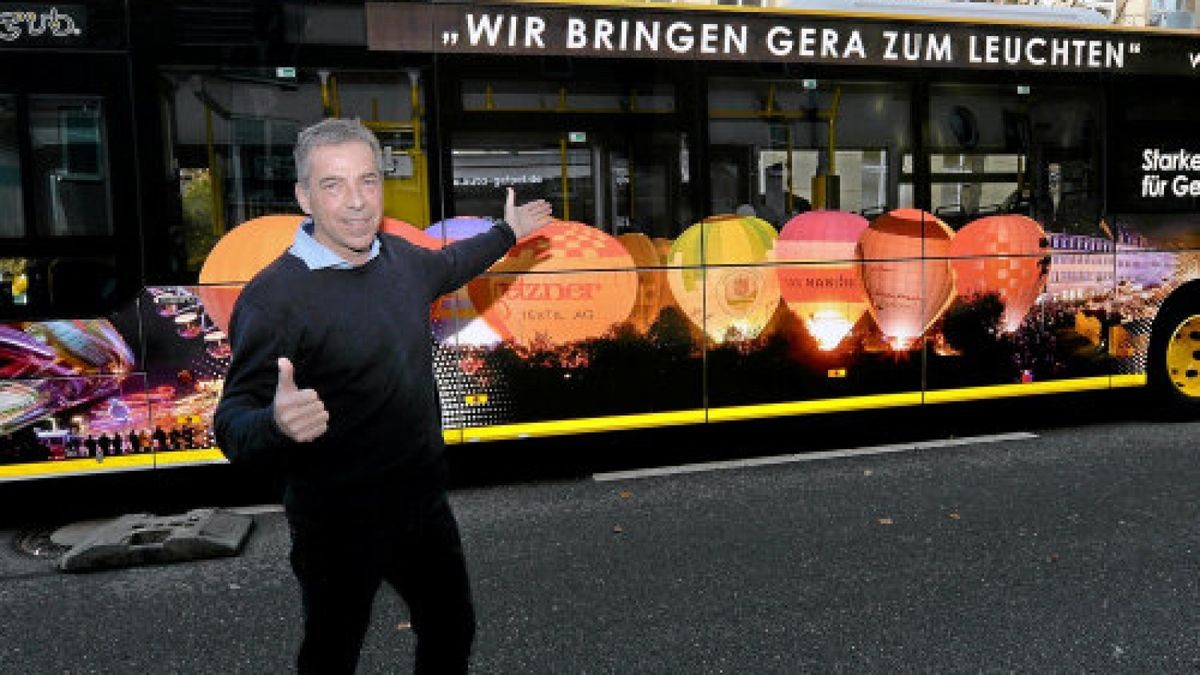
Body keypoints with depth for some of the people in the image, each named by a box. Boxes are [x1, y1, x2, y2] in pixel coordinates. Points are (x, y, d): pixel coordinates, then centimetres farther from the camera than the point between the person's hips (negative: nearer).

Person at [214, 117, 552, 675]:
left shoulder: (400, 257, -1)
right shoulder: (272, 297, -23)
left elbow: (447, 266, 22)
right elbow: (232, 425, -24)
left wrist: (507, 232, 34)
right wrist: (276, 422, -46)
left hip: (424, 502, 6)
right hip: (339, 528, -6)